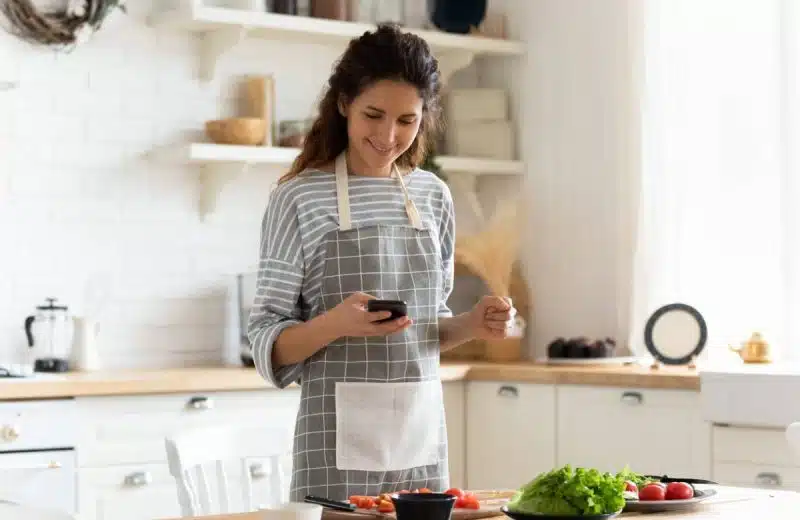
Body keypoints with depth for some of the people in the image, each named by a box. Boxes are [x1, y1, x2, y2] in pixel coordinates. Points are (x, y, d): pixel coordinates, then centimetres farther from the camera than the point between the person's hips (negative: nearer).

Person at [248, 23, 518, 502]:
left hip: (422, 435, 4)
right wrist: (335, 323, -23)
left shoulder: (434, 196, 8)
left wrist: (472, 324, -3)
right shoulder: (300, 198, -7)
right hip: (339, 440, -4)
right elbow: (269, 345, -6)